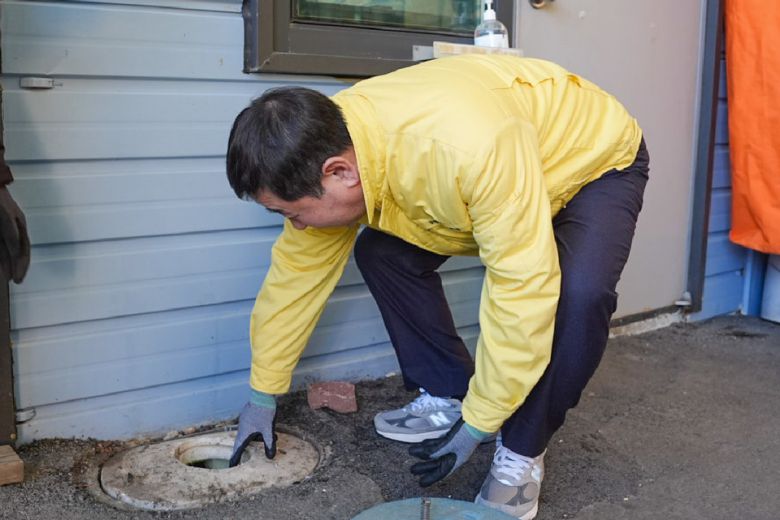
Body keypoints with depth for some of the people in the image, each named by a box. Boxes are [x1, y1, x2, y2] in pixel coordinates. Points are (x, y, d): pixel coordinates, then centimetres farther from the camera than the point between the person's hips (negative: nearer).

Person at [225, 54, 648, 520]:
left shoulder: (470, 146, -45)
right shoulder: (327, 145, -20)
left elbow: (523, 288, -39)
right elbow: (296, 273, -9)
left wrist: (478, 423, -28)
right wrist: (263, 396, 0)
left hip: (598, 160, -6)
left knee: (578, 293, -32)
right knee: (383, 251, -4)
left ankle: (522, 452, -8)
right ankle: (449, 397, 10)